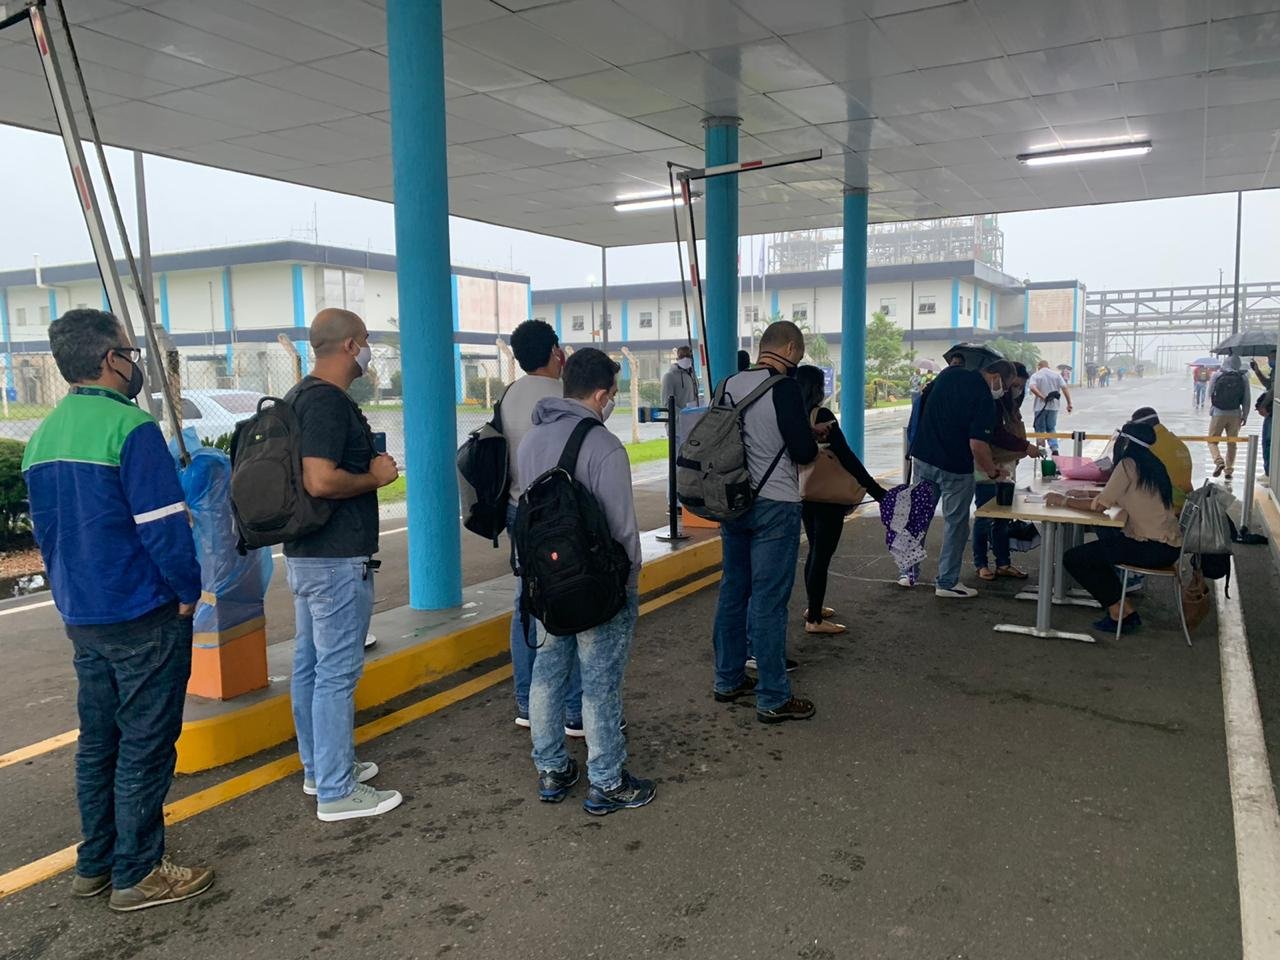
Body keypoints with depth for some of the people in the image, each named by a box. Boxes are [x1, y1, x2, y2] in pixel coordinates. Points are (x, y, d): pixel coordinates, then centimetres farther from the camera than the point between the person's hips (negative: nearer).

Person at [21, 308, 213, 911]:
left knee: (97, 740, 18)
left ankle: (94, 866, 29)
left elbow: (43, 530, 15)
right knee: (145, 745, 2)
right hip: (143, 617, -8)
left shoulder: (42, 437, 9)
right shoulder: (130, 428, -17)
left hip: (81, 619, 8)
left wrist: (73, 598, 21)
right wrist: (187, 593, -7)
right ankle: (137, 876, 12)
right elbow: (164, 525, -20)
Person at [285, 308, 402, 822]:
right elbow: (320, 481, -28)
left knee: (310, 665, 17)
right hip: (337, 559, -11)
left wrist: (366, 464, 17)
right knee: (337, 672, -3)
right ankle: (336, 791, 6)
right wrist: (375, 476, -13)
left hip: (305, 554, 11)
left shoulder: (301, 395, 14)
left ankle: (319, 768, 31)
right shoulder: (328, 400, -18)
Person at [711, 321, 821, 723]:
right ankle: (773, 700, 7)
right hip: (774, 506, -7)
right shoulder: (784, 388, -15)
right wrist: (813, 434, 7)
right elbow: (803, 452, -17)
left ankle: (728, 680, 27)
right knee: (769, 600, -2)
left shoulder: (729, 384, 6)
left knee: (733, 591, 15)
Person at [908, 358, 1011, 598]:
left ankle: (909, 573, 22)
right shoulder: (985, 400, -16)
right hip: (954, 468, -6)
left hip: (921, 457, 6)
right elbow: (977, 445, -20)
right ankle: (947, 582, 12)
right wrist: (992, 472, -6)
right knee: (956, 524, 8)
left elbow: (925, 400, 19)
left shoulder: (950, 373, 4)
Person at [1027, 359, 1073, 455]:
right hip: (1053, 406, 3)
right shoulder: (1056, 374, 7)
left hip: (1040, 406, -3)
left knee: (1040, 429, 7)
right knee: (1051, 428, 14)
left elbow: (1032, 387, -19)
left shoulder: (1035, 375, 1)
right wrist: (1069, 403, -2)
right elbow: (1065, 388, -2)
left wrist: (1043, 397, -21)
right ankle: (1054, 448, 0)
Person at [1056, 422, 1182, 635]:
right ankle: (1124, 608, 22)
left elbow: (1100, 505, -13)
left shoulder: (1128, 465, -13)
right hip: (1169, 545, 10)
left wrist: (1064, 500, -2)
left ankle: (1120, 611, 4)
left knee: (1074, 558, -7)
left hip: (1153, 548, -10)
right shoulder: (1150, 464, 13)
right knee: (1097, 548, 28)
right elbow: (1117, 498, 20)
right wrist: (1087, 495, 15)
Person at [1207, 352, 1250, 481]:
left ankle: (1219, 461, -17)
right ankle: (1229, 471, 13)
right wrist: (1245, 416, 9)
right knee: (1232, 443, 12)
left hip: (1218, 413, -2)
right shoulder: (1243, 379, -1)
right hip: (1235, 414, 2)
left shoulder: (1217, 376, -6)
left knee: (1212, 440, 7)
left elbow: (1210, 394, 2)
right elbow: (1246, 399, 1)